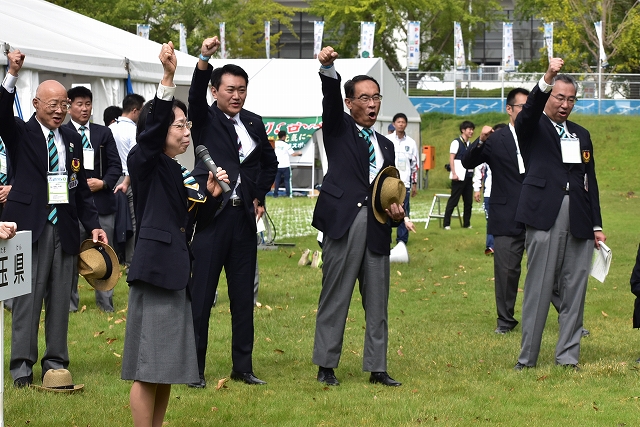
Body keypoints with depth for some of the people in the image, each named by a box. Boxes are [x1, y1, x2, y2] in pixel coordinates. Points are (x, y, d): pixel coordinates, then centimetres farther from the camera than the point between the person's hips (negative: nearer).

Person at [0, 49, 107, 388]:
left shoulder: (72, 140, 14)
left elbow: (81, 188, 17)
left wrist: (93, 224, 8)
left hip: (64, 228, 4)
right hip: (30, 226, -4)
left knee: (60, 298, 6)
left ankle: (56, 362, 13)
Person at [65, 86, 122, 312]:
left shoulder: (104, 133, 13)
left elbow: (115, 166, 9)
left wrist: (103, 183, -8)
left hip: (102, 200, 3)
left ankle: (106, 302, 11)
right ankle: (69, 301, 9)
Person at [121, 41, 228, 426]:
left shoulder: (182, 174, 17)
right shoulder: (145, 163, -5)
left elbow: (192, 220, 19)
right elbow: (152, 128, -23)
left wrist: (211, 194, 1)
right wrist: (168, 77, -34)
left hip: (177, 271, 8)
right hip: (154, 266, -8)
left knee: (168, 365, 11)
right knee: (148, 366, -7)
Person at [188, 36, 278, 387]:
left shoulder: (254, 123, 13)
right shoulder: (205, 120, -1)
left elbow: (269, 162, 27)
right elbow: (196, 96, -23)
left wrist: (260, 195, 14)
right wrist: (204, 60, -40)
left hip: (244, 217, 5)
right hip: (210, 216, -5)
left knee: (243, 295, 9)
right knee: (200, 294, -4)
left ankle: (243, 367, 16)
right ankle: (194, 368, 1)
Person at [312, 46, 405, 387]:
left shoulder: (386, 146, 22)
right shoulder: (339, 129, 9)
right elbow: (330, 99, -11)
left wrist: (397, 213, 3)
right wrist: (328, 68, -30)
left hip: (376, 227, 5)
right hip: (343, 221, -5)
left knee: (377, 301, 6)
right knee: (335, 297, -2)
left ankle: (377, 368, 12)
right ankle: (326, 366, 5)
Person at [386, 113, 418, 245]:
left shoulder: (411, 143, 10)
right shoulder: (387, 140, 4)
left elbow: (414, 165, 13)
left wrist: (415, 183, 11)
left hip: (405, 183, 2)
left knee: (404, 211, 0)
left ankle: (402, 239, 5)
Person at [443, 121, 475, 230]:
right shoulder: (456, 142, -4)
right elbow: (451, 159, -8)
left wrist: (473, 176, 13)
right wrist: (454, 174, -16)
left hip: (468, 177, 7)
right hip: (459, 177, -6)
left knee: (469, 202, 6)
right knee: (453, 200, -4)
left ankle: (466, 223, 13)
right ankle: (446, 224, 0)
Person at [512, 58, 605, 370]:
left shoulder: (581, 135, 20)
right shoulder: (531, 128, 7)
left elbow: (590, 180, 19)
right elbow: (530, 109, -17)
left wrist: (597, 225, 13)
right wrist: (547, 78, -34)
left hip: (579, 220, 5)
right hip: (545, 215, -4)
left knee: (575, 289, 3)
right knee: (539, 287, -5)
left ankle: (568, 356, 9)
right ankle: (527, 358, 0)